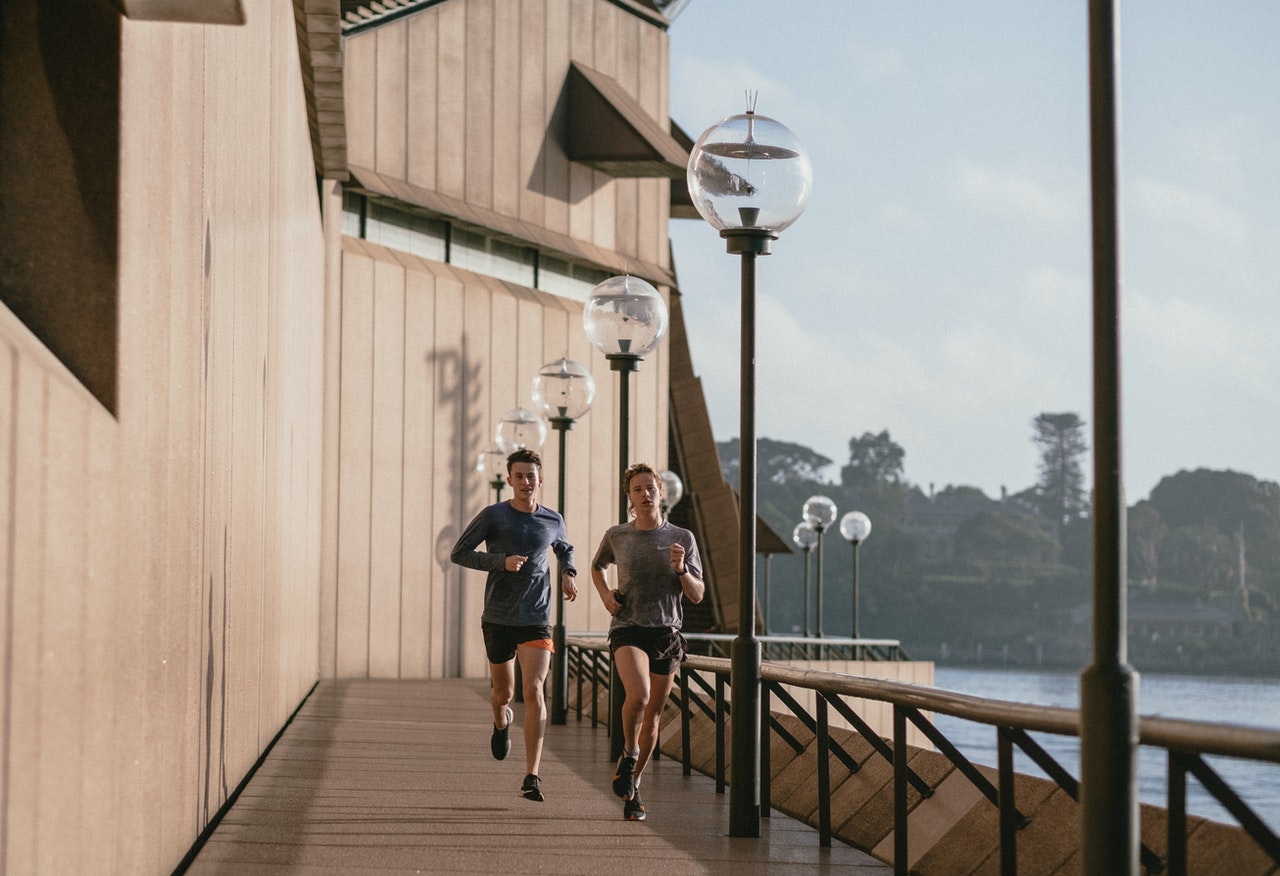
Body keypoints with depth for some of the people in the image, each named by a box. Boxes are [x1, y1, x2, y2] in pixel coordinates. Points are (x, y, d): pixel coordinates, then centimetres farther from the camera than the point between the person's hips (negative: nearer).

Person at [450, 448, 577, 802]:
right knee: (503, 692, 13)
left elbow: (565, 549, 28)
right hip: (498, 617, 0)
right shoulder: (493, 516, -4)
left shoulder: (553, 521, 6)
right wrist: (501, 562, -16)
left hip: (537, 620, 0)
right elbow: (458, 553, -4)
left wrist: (568, 574, 6)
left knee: (534, 690, -15)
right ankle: (501, 722, 53)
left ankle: (532, 777, -15)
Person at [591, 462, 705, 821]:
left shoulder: (682, 538, 2)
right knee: (638, 695, -28)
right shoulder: (616, 536, 2)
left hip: (667, 632, 2)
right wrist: (604, 594, 5)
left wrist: (681, 570, -16)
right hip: (628, 629, -2)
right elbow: (597, 567, 24)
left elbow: (697, 595, 3)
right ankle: (628, 755, 0)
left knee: (652, 715, 8)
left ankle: (632, 785, 28)